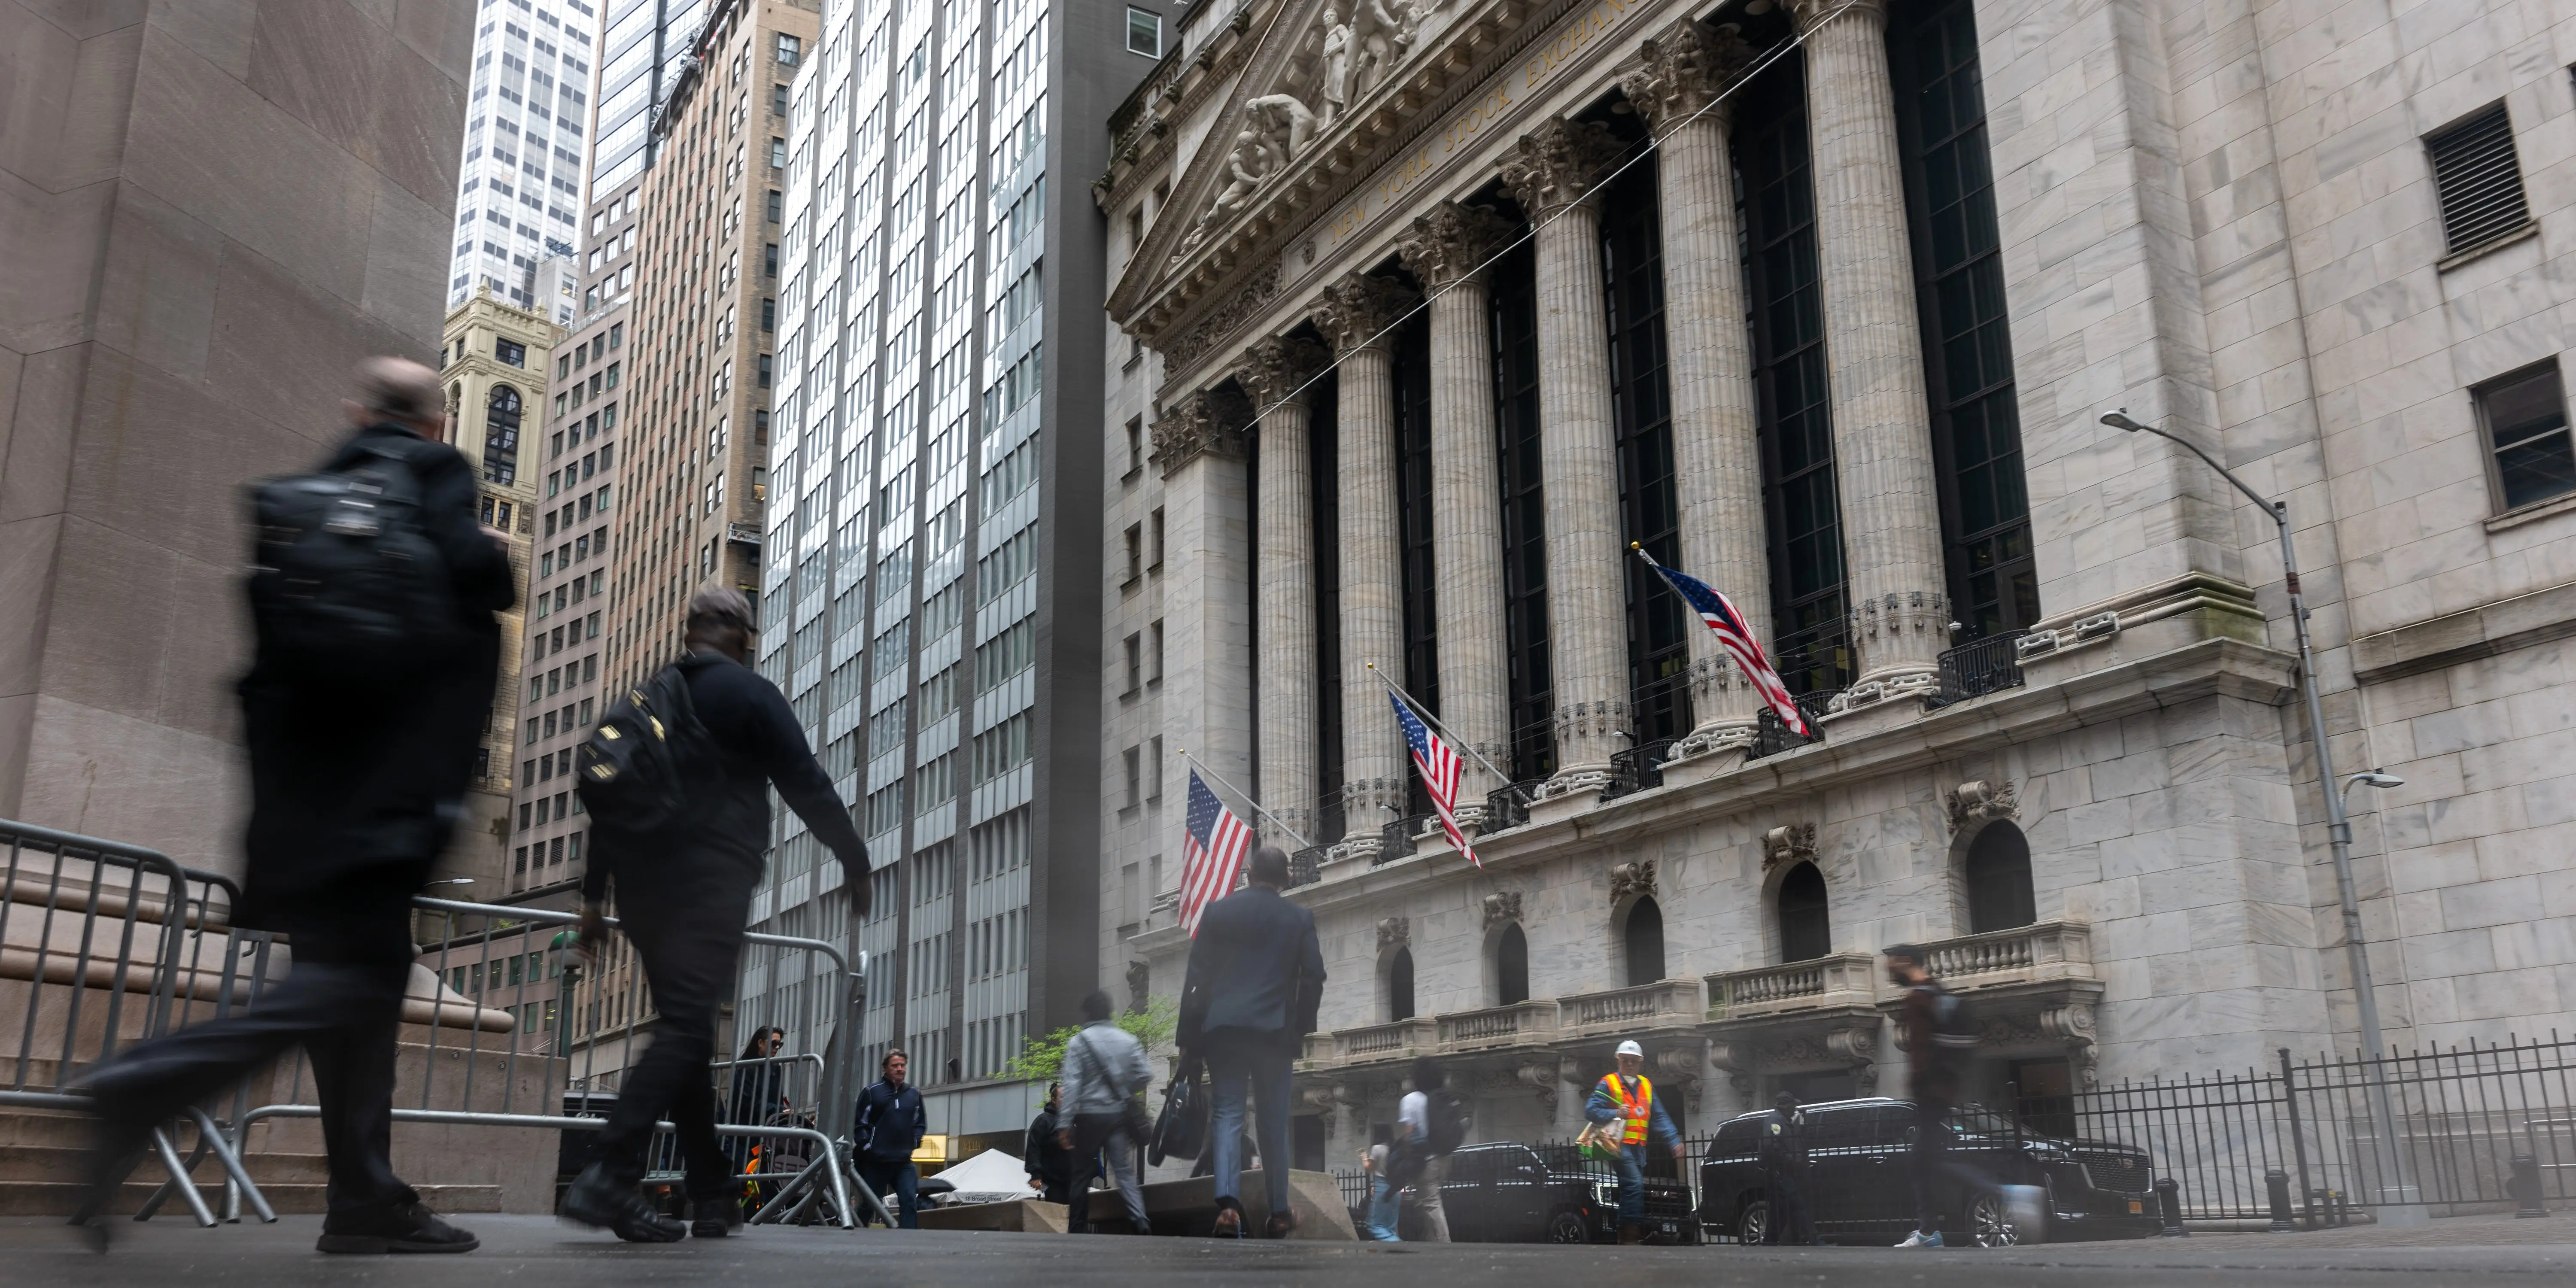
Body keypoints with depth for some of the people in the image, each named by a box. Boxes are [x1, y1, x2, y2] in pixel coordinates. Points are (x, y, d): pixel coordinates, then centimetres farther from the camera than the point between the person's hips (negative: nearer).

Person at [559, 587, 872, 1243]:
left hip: (640, 881, 7)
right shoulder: (750, 694, 1)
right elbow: (806, 783, -2)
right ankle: (609, 1177, -28)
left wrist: (594, 895, 22)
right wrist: (854, 861, 9)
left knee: (687, 1031, 10)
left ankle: (712, 1195, 11)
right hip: (709, 879, -7)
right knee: (685, 1029, -12)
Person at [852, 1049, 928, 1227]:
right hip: (875, 1161, -3)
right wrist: (867, 1146, -9)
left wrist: (913, 1143, 4)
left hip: (904, 1162, 3)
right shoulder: (872, 1092, -2)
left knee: (910, 1202, -10)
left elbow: (921, 1123, 18)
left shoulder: (914, 1094, 10)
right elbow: (860, 1123, -2)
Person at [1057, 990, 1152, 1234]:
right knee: (1124, 1171, 3)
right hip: (1119, 1115, 2)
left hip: (1089, 1116, -2)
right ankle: (1140, 1219, -17)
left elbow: (1072, 1085, -11)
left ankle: (1076, 1231, 13)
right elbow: (1145, 1074, 0)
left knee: (1082, 1175, 9)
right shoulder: (1128, 1040, 4)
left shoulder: (1078, 1043, -5)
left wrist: (1065, 1124, -11)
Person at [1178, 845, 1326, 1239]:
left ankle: (1227, 1201, -20)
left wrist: (1188, 1038, 4)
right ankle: (1279, 1213, 14)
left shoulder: (1218, 911, 5)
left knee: (1227, 1114, 0)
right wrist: (1299, 1029, 13)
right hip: (1275, 1030, 0)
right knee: (1274, 1121, 10)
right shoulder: (1300, 918, 5)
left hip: (1223, 1028, 0)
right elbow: (1314, 977, 1)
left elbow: (1196, 976, 1)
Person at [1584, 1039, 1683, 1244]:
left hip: (1639, 1148, 7)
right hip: (1620, 1145, -7)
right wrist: (1615, 1113, -20)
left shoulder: (1647, 1086, 16)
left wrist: (1674, 1141, 4)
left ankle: (1628, 1235, 14)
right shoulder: (1608, 1083, -1)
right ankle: (1631, 1234, -19)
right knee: (1634, 1185, -21)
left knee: (1633, 1189, 8)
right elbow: (1590, 1110, -6)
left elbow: (1659, 1118, 14)